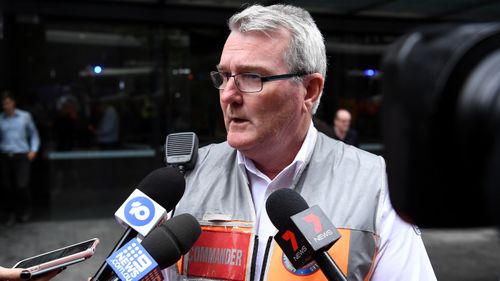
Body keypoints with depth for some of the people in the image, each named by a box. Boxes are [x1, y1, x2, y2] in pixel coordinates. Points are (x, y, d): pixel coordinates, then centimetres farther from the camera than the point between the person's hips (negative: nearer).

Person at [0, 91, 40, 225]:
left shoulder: (25, 116, 2)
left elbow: (34, 134, 11)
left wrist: (33, 150, 0)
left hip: (22, 156, -2)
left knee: (21, 185, -11)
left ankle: (26, 209, 15)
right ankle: (11, 213, 19)